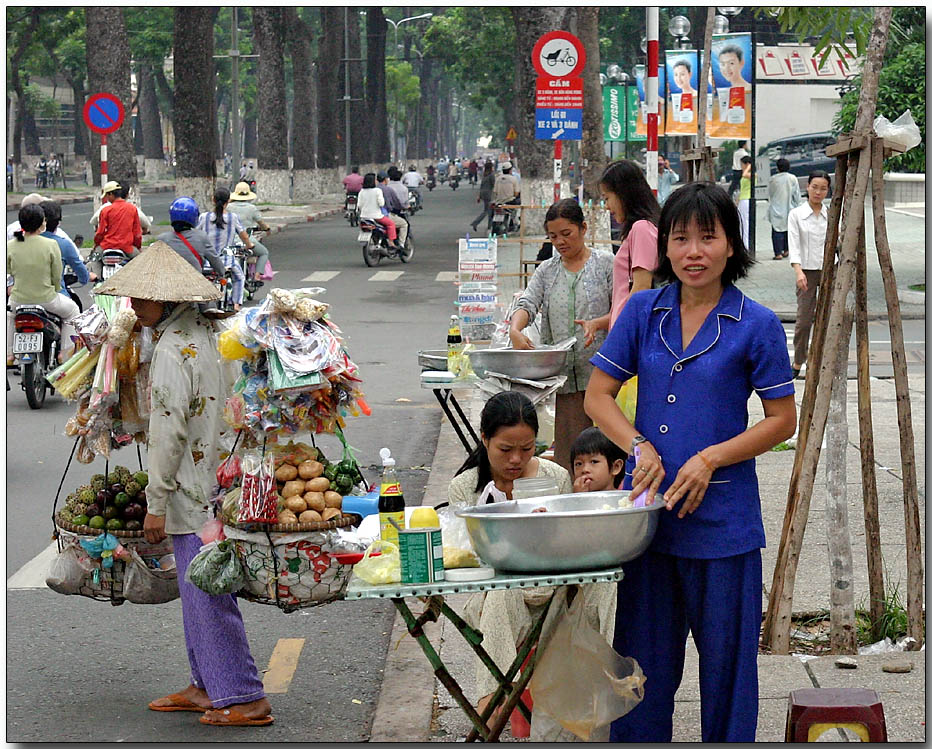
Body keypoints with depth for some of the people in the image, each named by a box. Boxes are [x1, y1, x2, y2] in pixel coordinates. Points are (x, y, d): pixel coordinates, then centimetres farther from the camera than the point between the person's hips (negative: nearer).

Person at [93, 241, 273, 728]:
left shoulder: (172, 350, -18)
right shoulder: (208, 334, 11)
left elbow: (169, 432, -20)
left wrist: (156, 503, -15)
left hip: (194, 494, -10)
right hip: (219, 484, 10)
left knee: (207, 596, -4)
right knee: (199, 591, 17)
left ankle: (244, 698, -1)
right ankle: (208, 687, 25)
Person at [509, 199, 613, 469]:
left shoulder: (605, 263, 5)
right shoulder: (546, 271, 16)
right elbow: (528, 302, 2)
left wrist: (597, 323, -19)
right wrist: (515, 330, -20)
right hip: (565, 374, 3)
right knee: (568, 450, 0)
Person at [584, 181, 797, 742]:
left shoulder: (757, 325, -6)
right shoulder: (644, 311, 3)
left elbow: (783, 420, -2)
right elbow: (598, 394, 7)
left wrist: (710, 459, -13)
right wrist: (641, 448, -10)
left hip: (723, 518, -3)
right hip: (649, 507, 3)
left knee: (725, 659, 7)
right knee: (643, 657, 12)